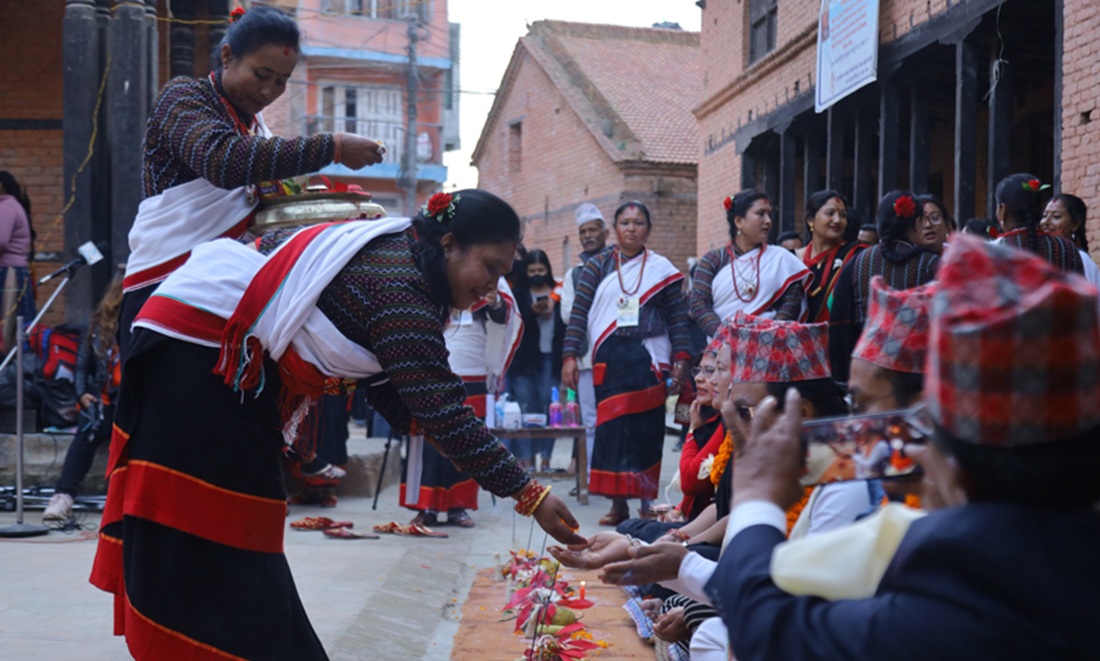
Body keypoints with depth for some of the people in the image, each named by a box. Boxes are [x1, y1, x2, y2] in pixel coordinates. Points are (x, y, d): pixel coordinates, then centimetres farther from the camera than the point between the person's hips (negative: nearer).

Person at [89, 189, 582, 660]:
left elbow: (389, 391, 10)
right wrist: (530, 496, -22)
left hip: (230, 363, 10)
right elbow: (441, 411, -26)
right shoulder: (400, 286, -22)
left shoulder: (395, 261, 8)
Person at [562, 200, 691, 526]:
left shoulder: (661, 268, 9)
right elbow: (579, 312, 5)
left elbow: (677, 317, 6)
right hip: (608, 357, 1)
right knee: (611, 427, -2)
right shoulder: (598, 266, 9)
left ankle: (647, 501, 7)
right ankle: (618, 503, 4)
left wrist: (681, 358, -4)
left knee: (647, 429, -2)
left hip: (648, 357, 0)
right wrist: (570, 355, -4)